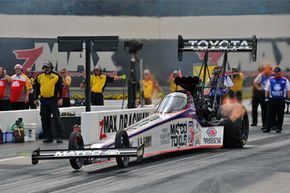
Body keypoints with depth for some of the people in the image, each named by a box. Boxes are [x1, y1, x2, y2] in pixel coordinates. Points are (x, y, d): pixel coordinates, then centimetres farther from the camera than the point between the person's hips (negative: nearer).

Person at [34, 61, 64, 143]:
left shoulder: (56, 76, -2)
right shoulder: (40, 77, 10)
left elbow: (60, 88, -2)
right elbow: (37, 88, 17)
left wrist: (60, 98, -9)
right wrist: (36, 98, 14)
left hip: (53, 100, -4)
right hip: (43, 100, 4)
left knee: (56, 118, -7)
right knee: (45, 120, 6)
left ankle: (59, 137, -5)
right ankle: (48, 137, 14)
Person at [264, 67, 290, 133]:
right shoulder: (270, 80, 5)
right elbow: (266, 89, 9)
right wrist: (266, 97, 1)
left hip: (281, 100, 0)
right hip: (272, 99, 0)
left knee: (280, 115, 3)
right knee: (270, 114, -3)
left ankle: (279, 128, 11)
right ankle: (267, 128, -2)